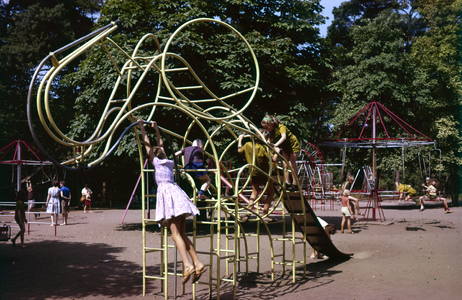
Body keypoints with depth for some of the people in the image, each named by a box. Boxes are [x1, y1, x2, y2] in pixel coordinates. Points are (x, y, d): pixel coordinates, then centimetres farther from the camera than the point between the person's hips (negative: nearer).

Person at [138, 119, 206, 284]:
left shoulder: (156, 162, 7)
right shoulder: (169, 162, 22)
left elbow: (147, 143, 13)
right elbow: (160, 145, 38)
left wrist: (141, 127, 23)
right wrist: (156, 129, 48)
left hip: (166, 192, -7)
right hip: (176, 192, 7)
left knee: (176, 234, -14)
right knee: (181, 233, 5)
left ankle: (188, 265, -27)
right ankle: (197, 263, -5)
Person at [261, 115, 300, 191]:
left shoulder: (281, 127, -31)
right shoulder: (271, 131, -8)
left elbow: (284, 137, -48)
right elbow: (271, 142, -9)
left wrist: (275, 144, -63)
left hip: (293, 145, -7)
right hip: (285, 147, 7)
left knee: (292, 163, -11)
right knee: (285, 163, 0)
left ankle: (294, 184, -7)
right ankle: (287, 183, 5)